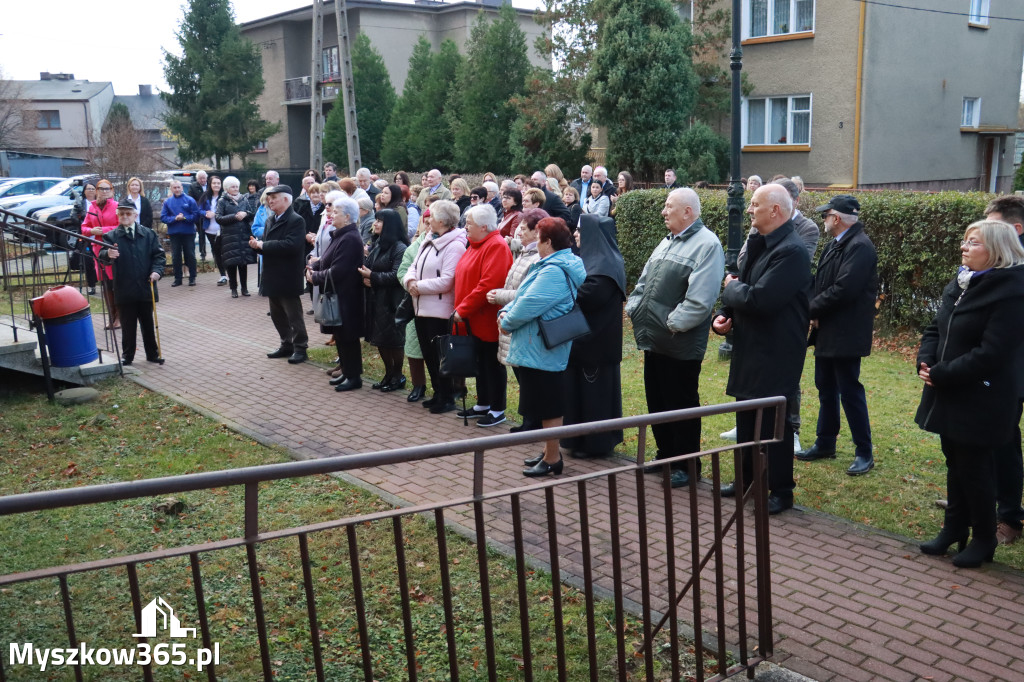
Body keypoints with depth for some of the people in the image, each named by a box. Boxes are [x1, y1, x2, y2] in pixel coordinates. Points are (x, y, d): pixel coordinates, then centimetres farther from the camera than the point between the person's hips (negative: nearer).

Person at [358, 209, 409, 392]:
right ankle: (389, 374, 26)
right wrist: (365, 278, -4)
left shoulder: (399, 248, -13)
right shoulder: (375, 244, 13)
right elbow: (367, 266, 18)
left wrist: (373, 277, -16)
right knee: (379, 339, 13)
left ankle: (398, 376, 15)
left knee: (393, 339, 1)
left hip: (390, 301, -8)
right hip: (374, 299, 8)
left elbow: (397, 275, -21)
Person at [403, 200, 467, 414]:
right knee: (428, 354, 15)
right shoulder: (428, 242, 14)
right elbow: (414, 267, 16)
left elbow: (446, 281, -22)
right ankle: (438, 394, 28)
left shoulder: (454, 246, -15)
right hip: (422, 308, 9)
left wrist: (419, 286, -14)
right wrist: (411, 281, -6)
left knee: (440, 355, -2)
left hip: (440, 311, -9)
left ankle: (447, 398, 11)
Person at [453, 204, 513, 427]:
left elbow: (488, 285, -26)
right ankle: (482, 405, 30)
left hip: (487, 319, -9)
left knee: (492, 363, 1)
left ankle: (497, 410, 12)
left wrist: (463, 309, -21)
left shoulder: (496, 247, -17)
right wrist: (461, 309, 8)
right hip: (473, 318, 9)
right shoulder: (476, 245, 13)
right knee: (480, 362, 17)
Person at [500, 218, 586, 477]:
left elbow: (529, 305, -26)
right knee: (547, 405, 19)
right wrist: (506, 312, 0)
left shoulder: (554, 272, -22)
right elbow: (523, 296, 16)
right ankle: (549, 451, 30)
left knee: (548, 407, 0)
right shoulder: (556, 264, 12)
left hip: (542, 351, -11)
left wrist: (507, 322, -9)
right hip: (540, 349, 11)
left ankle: (552, 459, 11)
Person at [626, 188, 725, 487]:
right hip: (653, 341, 9)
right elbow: (644, 281, 19)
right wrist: (633, 308, 5)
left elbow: (699, 299, -23)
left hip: (680, 345, -9)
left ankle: (687, 465, 17)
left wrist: (672, 324, -21)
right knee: (657, 401, 17)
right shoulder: (667, 242, 16)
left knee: (682, 405, 4)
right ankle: (665, 454, 32)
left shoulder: (707, 245, -14)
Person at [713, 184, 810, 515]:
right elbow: (743, 284, 14)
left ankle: (781, 491, 19)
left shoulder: (791, 251, -21)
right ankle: (747, 479, 35)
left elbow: (759, 299, -29)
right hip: (750, 349, 9)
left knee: (774, 423, 4)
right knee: (746, 419, 19)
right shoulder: (758, 244, 9)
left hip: (775, 354, -9)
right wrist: (724, 314, -5)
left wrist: (731, 288, -10)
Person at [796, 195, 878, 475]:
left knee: (850, 391, -2)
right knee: (826, 388, 17)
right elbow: (820, 283, 13)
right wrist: (815, 310, -4)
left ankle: (864, 453, 10)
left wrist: (813, 308, -14)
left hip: (845, 335, -10)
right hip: (827, 332, 10)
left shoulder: (860, 247, -18)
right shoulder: (836, 245, 12)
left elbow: (843, 289, -25)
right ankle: (825, 444, 29)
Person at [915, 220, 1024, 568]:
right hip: (949, 395, 8)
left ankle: (984, 539, 22)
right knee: (955, 462, 17)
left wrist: (940, 375, -19)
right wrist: (926, 362, -8)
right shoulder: (959, 283, 8)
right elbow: (935, 329, 11)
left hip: (979, 400, -8)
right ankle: (954, 528, 32)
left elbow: (990, 355, -23)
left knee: (975, 468, 4)